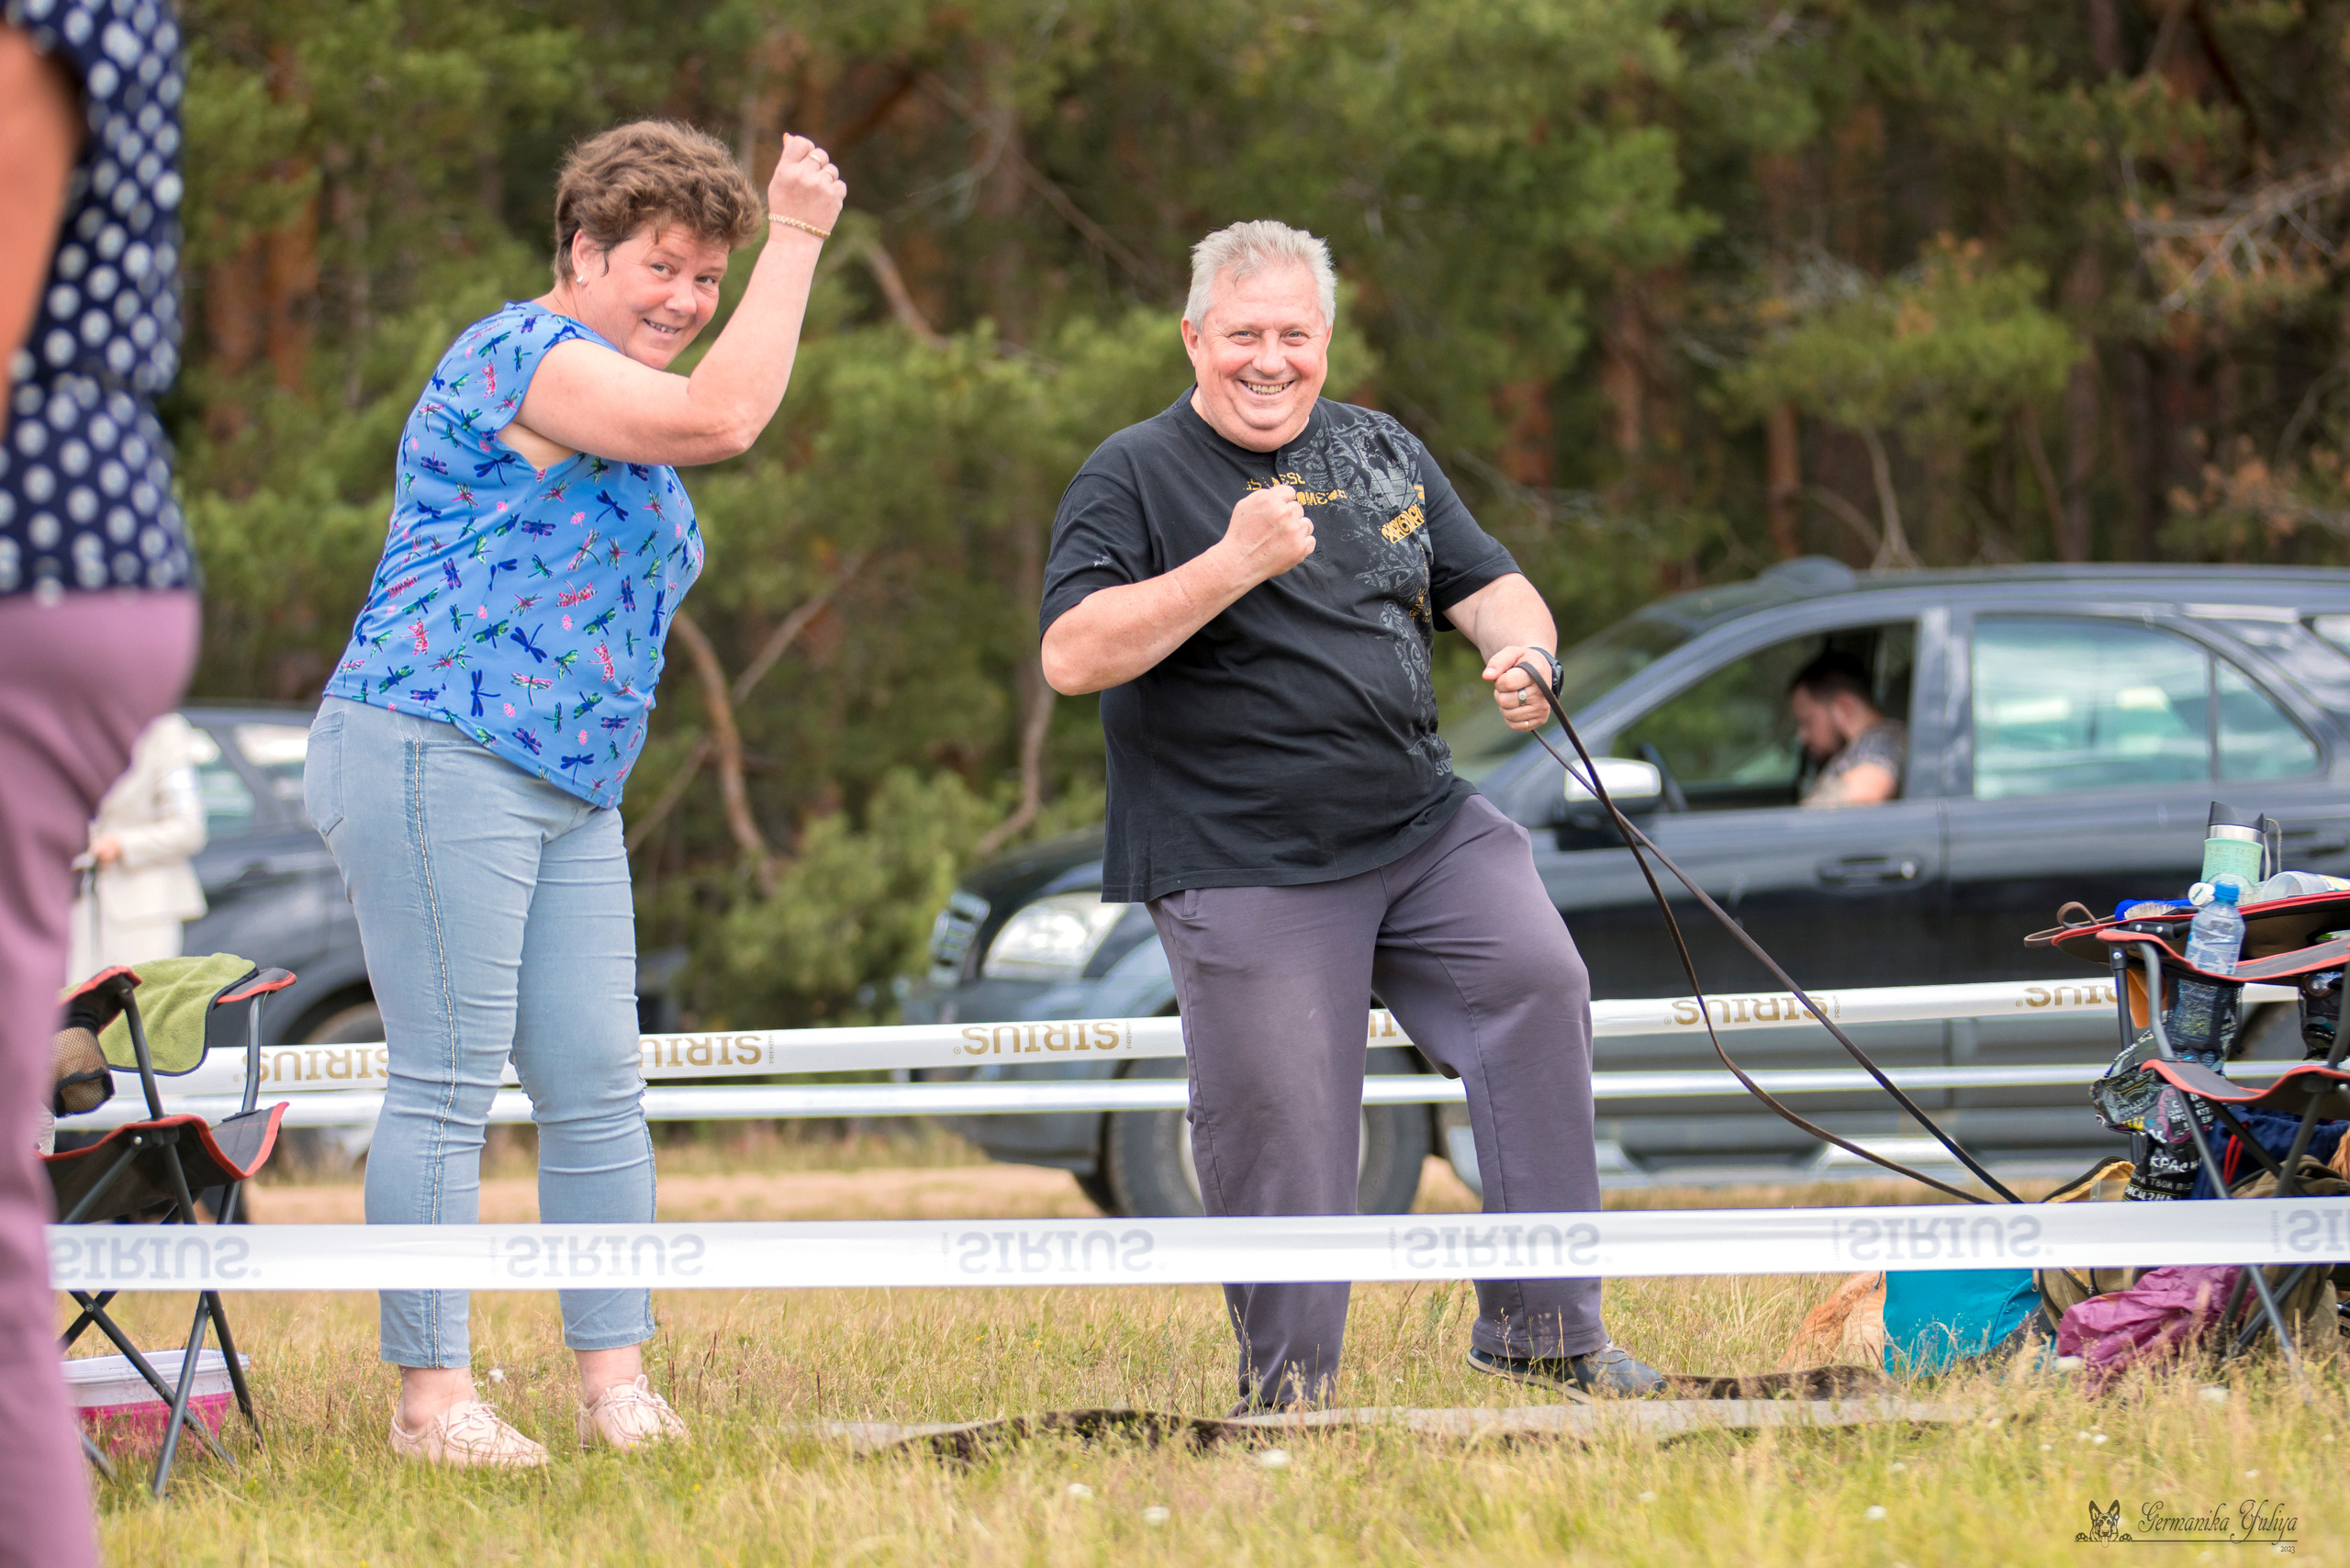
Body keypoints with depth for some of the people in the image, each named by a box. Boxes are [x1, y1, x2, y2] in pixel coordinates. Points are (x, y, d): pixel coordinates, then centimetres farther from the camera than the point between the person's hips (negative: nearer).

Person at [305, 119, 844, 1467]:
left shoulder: (620, 409, 22)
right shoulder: (521, 353, -10)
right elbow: (725, 416, -23)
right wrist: (799, 237, -17)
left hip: (570, 794, 10)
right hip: (437, 760, -10)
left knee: (599, 1087, 5)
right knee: (449, 1086, -8)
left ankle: (615, 1381, 8)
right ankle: (432, 1397, -6)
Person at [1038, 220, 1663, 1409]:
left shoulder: (1383, 453, 15)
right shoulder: (1134, 477, -2)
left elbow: (1487, 584, 21)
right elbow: (1073, 656, -15)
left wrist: (1525, 652, -4)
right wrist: (1235, 562, -23)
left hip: (1425, 830, 4)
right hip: (1244, 869, -4)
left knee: (1538, 984, -15)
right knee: (1280, 1130, -5)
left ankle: (1541, 1325, -10)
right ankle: (1286, 1395, 11)